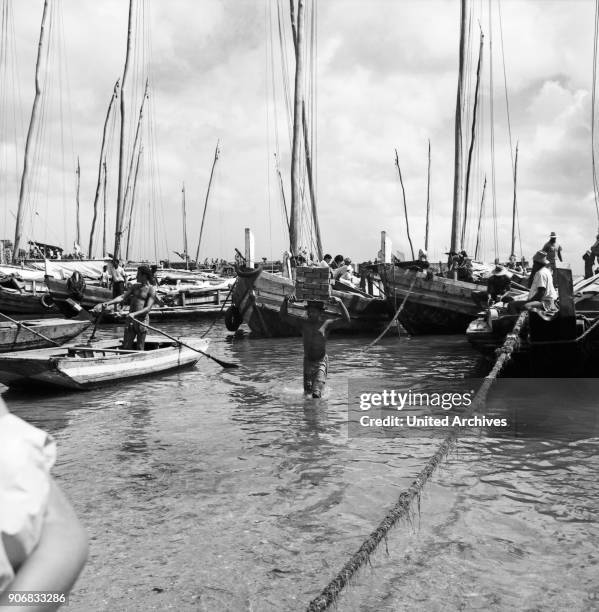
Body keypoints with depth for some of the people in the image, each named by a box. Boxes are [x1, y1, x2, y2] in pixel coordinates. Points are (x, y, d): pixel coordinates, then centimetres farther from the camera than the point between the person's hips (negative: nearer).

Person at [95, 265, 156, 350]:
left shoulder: (151, 289, -8)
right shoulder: (135, 286, 12)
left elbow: (148, 308, -17)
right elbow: (122, 297, 6)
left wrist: (134, 314, -33)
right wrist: (104, 304, -5)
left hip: (142, 320, -6)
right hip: (131, 320, 6)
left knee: (140, 349, 0)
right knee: (125, 347, 6)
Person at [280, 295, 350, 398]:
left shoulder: (326, 324, -8)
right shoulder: (303, 323, -2)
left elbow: (346, 319, -14)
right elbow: (284, 314, 1)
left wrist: (340, 302, -25)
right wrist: (286, 300, -15)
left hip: (321, 362, -3)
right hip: (307, 361, 3)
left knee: (316, 392, -16)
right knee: (307, 390, 19)